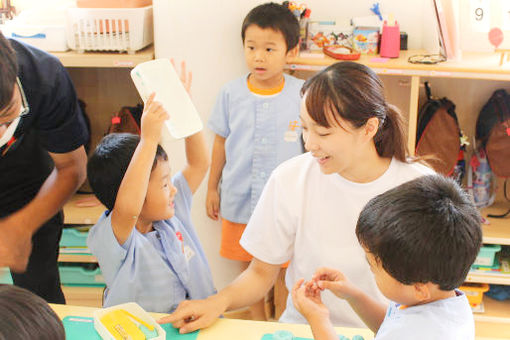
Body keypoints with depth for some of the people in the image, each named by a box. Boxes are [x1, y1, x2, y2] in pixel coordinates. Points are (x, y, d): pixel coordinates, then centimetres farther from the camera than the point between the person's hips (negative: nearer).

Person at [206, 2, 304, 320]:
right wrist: (212, 188, 11)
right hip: (239, 198, 2)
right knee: (249, 264, 16)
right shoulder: (231, 93, -5)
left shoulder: (301, 94, -10)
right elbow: (221, 141, 6)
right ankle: (258, 322, 37)